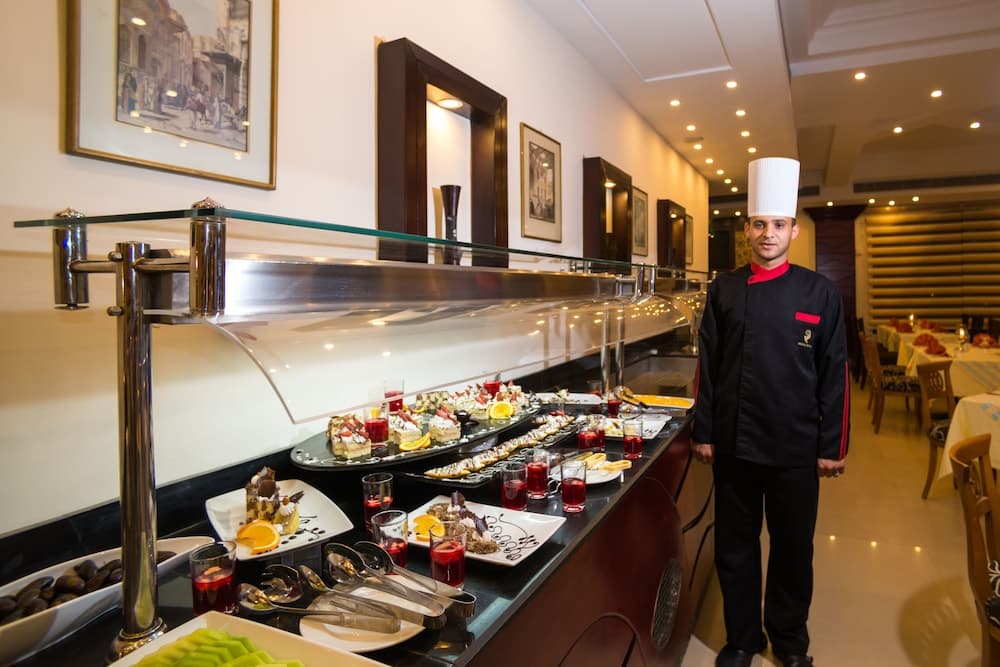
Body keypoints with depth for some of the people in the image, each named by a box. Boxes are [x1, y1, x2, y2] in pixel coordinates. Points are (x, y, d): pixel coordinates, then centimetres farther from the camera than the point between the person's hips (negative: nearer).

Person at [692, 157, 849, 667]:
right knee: (734, 547, 12)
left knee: (793, 548, 15)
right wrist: (703, 432, 1)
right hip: (734, 443, 1)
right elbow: (707, 366, 2)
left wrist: (832, 446, -2)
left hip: (796, 447, 0)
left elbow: (834, 375, -1)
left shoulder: (820, 293, -2)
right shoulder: (724, 290, 0)